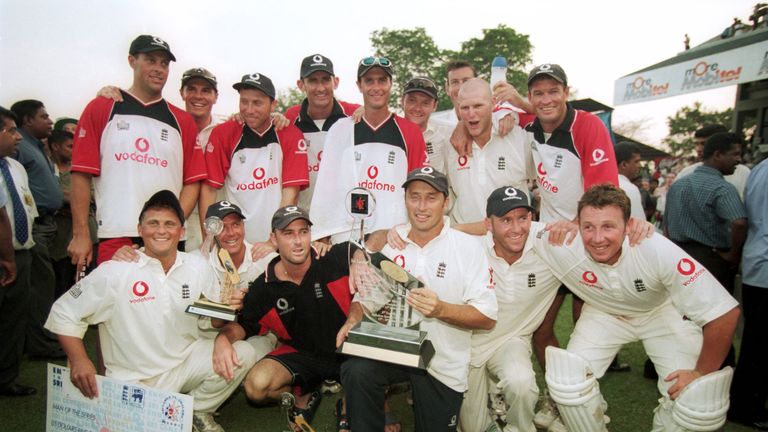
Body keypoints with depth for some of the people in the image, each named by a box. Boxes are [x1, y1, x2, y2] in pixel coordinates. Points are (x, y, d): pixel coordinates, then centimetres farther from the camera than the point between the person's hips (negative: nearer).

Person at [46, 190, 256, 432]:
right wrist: (79, 361, -15)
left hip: (188, 360, 4)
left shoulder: (198, 267, 0)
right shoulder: (114, 272, -11)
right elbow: (64, 313, -4)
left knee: (243, 354, -16)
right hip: (135, 379, -3)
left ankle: (197, 410, 7)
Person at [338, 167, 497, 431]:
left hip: (444, 364, -1)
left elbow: (488, 318, -12)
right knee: (355, 370, -28)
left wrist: (441, 310, -28)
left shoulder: (468, 247, -9)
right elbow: (366, 295, 6)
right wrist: (354, 319, -15)